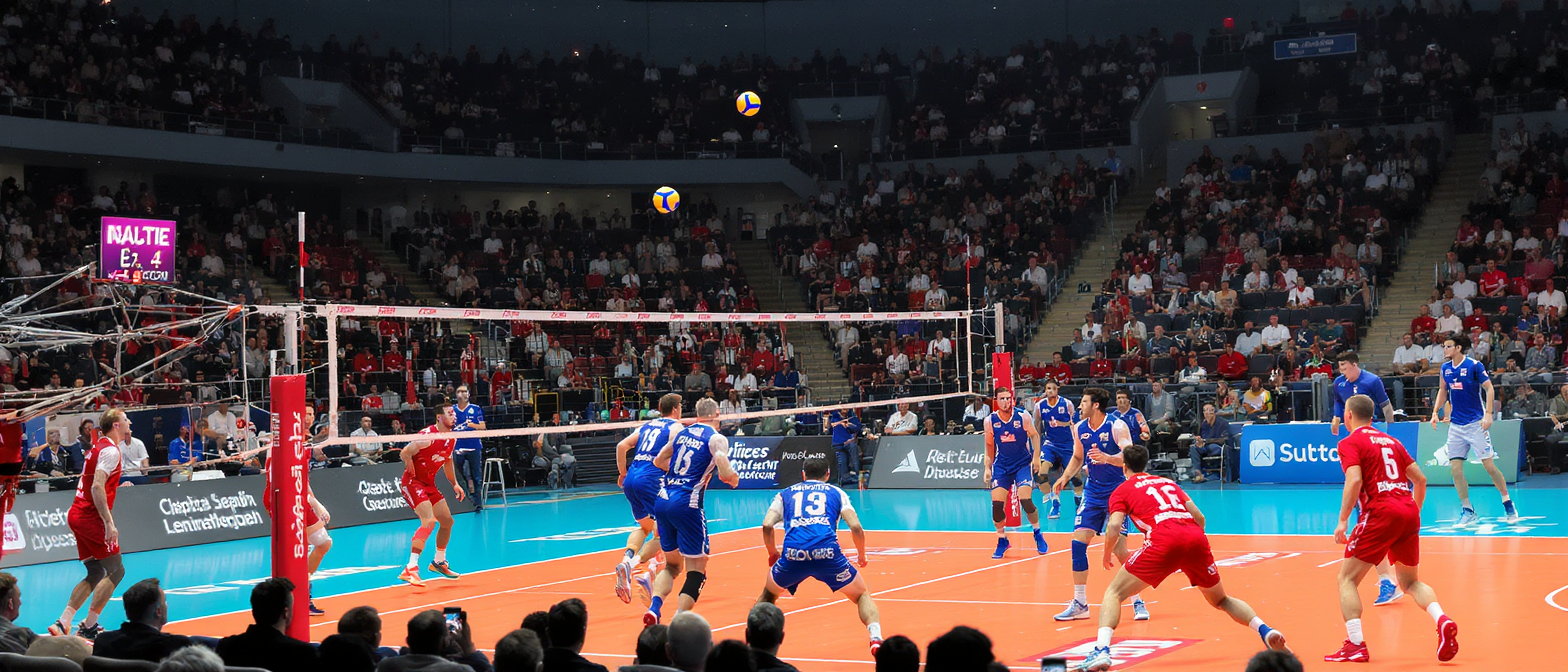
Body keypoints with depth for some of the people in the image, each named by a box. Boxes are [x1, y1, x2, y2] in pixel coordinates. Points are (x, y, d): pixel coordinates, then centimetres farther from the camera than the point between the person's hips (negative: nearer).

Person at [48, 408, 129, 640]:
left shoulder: (99, 445, 16)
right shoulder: (110, 450, -13)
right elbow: (97, 487, -25)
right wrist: (109, 523, -28)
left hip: (77, 516, 10)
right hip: (91, 517, -10)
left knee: (96, 573, 13)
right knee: (116, 571, -5)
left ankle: (62, 624, 6)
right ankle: (88, 627, -5)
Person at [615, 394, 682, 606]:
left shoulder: (647, 425, 21)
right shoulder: (675, 427, 5)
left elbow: (622, 446, 12)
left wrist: (623, 474, 18)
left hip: (631, 479, 6)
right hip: (652, 480, -6)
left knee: (644, 526, 22)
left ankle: (628, 557, -5)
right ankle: (635, 564, -21)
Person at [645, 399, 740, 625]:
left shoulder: (680, 432, 16)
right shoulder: (717, 439, -2)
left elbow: (659, 461, 24)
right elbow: (726, 473, -16)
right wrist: (734, 478, 5)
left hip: (662, 502, 6)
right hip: (687, 504, -6)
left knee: (672, 565, 21)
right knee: (696, 571, 3)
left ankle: (654, 607, -4)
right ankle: (676, 627, -8)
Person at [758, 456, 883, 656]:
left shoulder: (786, 494, 27)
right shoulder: (836, 493, 25)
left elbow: (767, 525, 12)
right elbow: (856, 527, 11)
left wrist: (772, 554, 28)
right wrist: (861, 556, 27)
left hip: (793, 553, 1)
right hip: (827, 551, -1)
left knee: (769, 594, 30)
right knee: (861, 596, 20)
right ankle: (876, 640, -3)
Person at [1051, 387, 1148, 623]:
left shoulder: (1117, 426, -15)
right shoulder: (1079, 429, 3)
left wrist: (1108, 458, -42)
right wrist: (1065, 477, 4)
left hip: (1117, 492, -5)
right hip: (1093, 491, 6)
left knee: (1119, 548, -11)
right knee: (1078, 542, -6)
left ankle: (1138, 602, 6)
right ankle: (1080, 605, 3)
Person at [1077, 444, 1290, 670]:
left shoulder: (1122, 490, 19)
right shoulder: (1168, 482, 33)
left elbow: (1114, 526, 2)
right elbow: (1199, 516, 25)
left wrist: (1107, 556, 20)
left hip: (1163, 541, -4)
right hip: (1196, 538, 5)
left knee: (1114, 593, 6)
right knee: (1221, 601, 25)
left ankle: (1101, 651, -17)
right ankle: (1266, 631, 4)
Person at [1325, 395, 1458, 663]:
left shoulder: (1350, 442, 2)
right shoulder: (1391, 441, 21)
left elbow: (1354, 480, -14)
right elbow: (1420, 479, 20)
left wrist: (1342, 521, -14)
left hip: (1380, 513, -6)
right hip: (1409, 513, 6)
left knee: (1347, 579, 4)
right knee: (1410, 582, 20)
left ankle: (1355, 645, -7)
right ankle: (1443, 621, -6)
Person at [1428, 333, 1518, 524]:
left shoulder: (1474, 366, -10)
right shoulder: (1445, 368, 7)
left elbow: (1489, 389, -10)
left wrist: (1488, 414, -19)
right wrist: (1435, 412, 10)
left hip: (1476, 423, -6)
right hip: (1456, 425, 6)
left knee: (1489, 465, -5)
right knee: (1455, 469, -2)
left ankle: (1508, 504, 12)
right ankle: (1467, 511, 6)